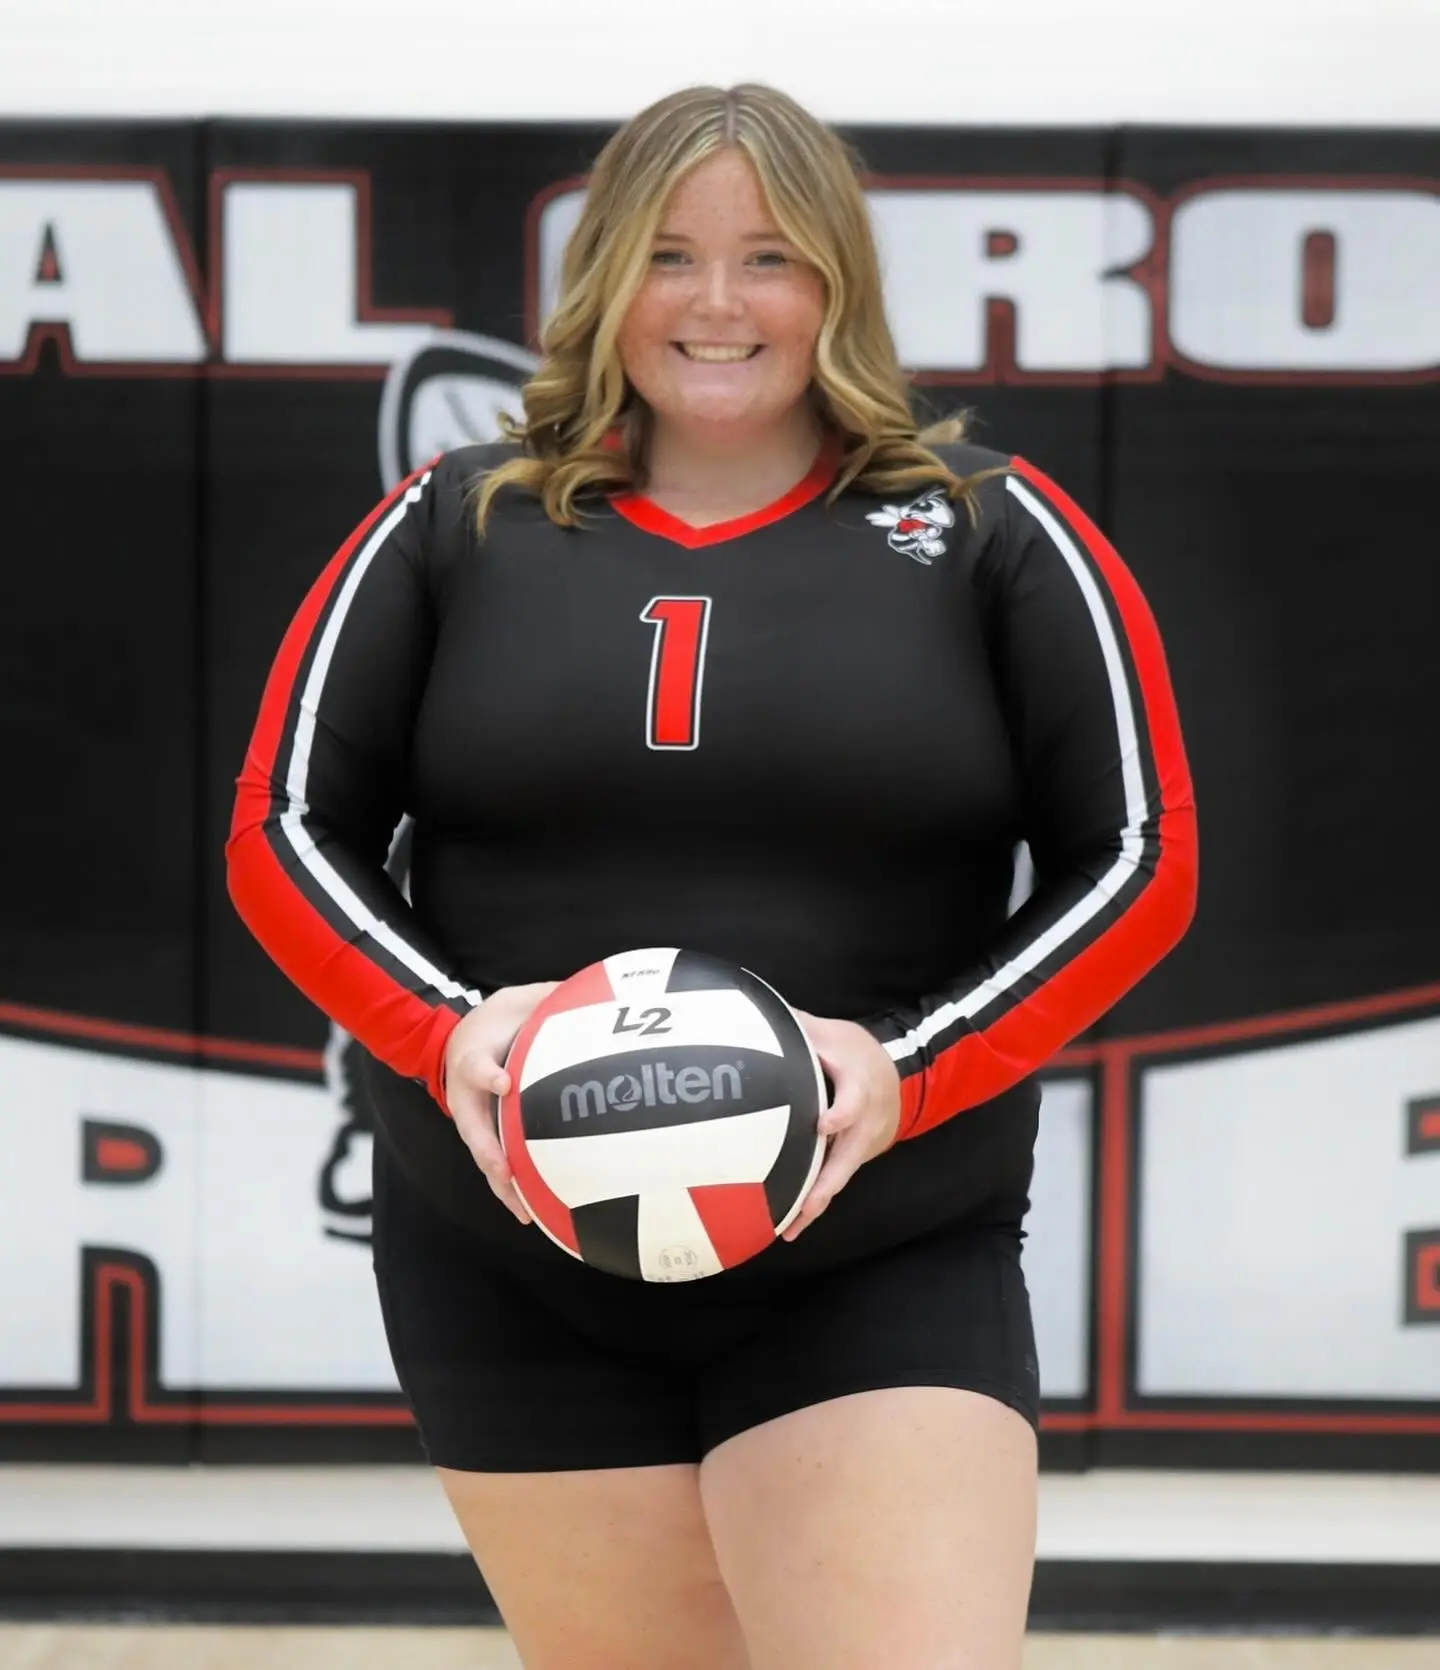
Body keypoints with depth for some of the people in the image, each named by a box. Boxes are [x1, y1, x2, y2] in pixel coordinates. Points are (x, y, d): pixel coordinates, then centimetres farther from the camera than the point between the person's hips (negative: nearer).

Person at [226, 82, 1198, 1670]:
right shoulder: (456, 528, 7)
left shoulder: (989, 531, 3)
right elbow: (283, 830, 8)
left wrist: (910, 1067, -14)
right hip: (514, 1278, 2)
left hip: (883, 1281, -2)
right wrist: (447, 1033, -12)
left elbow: (1138, 859, 2)